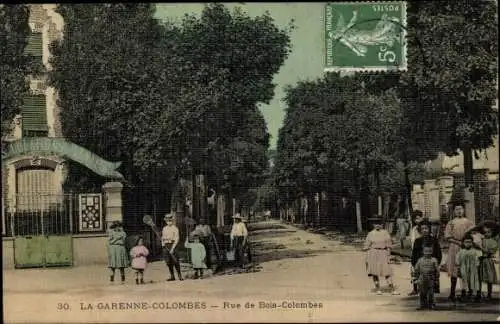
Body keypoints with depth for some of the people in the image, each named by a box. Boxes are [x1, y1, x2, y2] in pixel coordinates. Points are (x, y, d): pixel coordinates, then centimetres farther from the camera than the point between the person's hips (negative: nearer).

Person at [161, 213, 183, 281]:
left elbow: (176, 239, -10)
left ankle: (179, 275, -3)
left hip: (172, 245, -6)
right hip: (165, 246, 6)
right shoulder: (164, 229, 15)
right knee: (168, 262, 4)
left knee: (175, 261, -10)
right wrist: (162, 244, 1)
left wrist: (172, 248, -18)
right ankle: (172, 276, 9)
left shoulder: (175, 228, -4)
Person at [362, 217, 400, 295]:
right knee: (374, 273, 1)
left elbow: (389, 246, 2)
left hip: (383, 254, -1)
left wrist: (388, 256, -5)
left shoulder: (385, 233, 2)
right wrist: (367, 259, 1)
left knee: (387, 273, -6)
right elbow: (366, 247, 5)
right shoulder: (370, 234, 4)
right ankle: (378, 290, 11)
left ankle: (393, 290, -3)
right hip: (373, 254, 1)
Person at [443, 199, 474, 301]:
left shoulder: (468, 222, 8)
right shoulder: (451, 223, 8)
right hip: (454, 249, 0)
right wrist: (458, 242, -11)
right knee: (454, 271, -2)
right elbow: (447, 237, 0)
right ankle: (452, 293, 2)